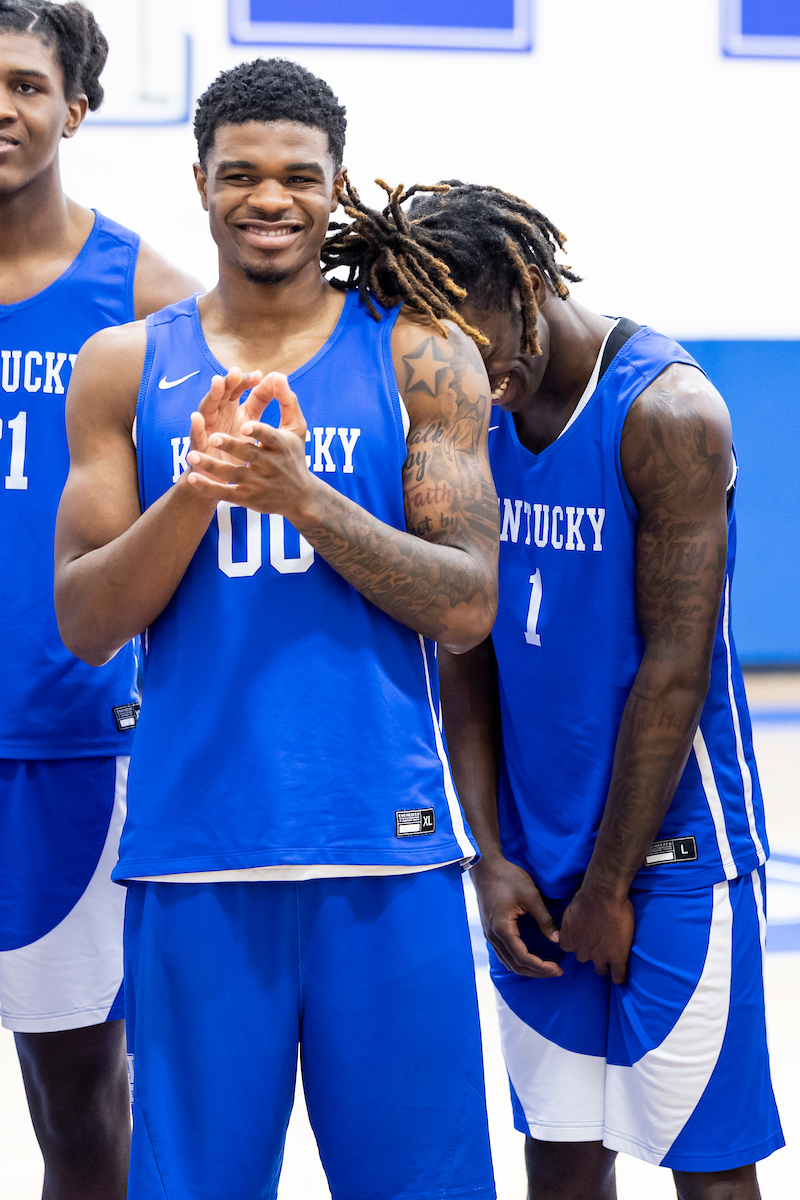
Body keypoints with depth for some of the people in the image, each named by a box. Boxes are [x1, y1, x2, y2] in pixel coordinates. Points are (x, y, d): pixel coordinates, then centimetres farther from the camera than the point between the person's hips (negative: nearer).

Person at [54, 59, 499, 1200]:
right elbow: (85, 625, 3)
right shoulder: (123, 368, 8)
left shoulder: (422, 356, 3)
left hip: (386, 848, -1)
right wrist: (194, 490, -14)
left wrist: (302, 496, -16)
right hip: (192, 850, 1)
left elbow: (468, 610, -3)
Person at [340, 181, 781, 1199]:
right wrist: (490, 854, -1)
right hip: (534, 859, 6)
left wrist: (610, 885, -13)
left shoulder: (667, 413, -15)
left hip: (671, 850, -6)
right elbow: (467, 652, 7)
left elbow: (675, 669, -16)